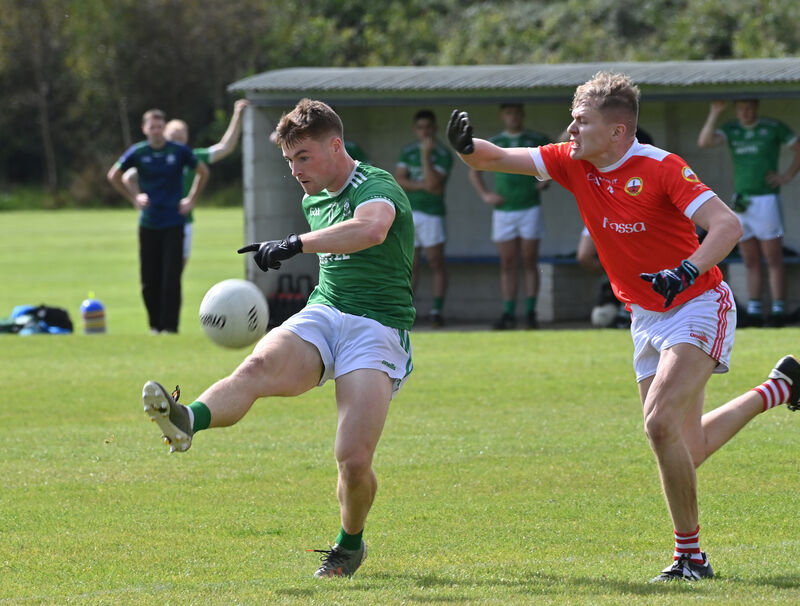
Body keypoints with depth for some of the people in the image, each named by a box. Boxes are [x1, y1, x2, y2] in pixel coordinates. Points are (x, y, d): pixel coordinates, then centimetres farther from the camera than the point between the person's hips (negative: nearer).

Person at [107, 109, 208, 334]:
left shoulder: (179, 151, -1)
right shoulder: (137, 152, 0)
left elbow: (203, 172, 15)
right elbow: (114, 175, 15)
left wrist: (191, 199, 8)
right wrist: (134, 198, 8)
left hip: (174, 223, -1)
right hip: (148, 224, 1)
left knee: (171, 277, -9)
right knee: (150, 279, 2)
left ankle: (170, 325, -5)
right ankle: (155, 324, 14)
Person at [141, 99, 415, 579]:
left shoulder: (378, 188, -10)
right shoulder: (314, 201, 16)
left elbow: (371, 229, -35)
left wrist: (295, 245, -45)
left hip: (378, 328, -6)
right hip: (321, 316, 6)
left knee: (354, 460, -18)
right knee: (258, 366, -30)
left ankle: (351, 544, 13)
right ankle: (188, 421, -59)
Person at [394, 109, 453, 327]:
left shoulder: (443, 154, -3)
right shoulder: (408, 152, 11)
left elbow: (432, 182, -15)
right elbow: (398, 180, 2)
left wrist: (425, 155, -18)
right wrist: (422, 185, -12)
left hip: (431, 213, -4)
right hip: (408, 213, 4)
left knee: (436, 264, -5)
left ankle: (437, 310, -3)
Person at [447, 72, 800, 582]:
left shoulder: (661, 168, -21)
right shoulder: (573, 163, -2)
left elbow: (727, 224, -28)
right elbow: (497, 159, -3)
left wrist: (687, 270, -43)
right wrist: (467, 145, -25)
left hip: (698, 307, -8)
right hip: (647, 318, 8)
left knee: (661, 422, -25)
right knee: (684, 451, 12)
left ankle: (690, 555, -12)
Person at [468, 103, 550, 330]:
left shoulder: (537, 141, 3)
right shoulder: (493, 144, 8)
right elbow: (474, 172, 17)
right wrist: (485, 194, 3)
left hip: (529, 209, -2)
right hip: (503, 210, 2)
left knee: (529, 262, -3)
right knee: (507, 264, 2)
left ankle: (530, 312, -1)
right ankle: (508, 313, 3)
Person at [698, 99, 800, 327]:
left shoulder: (773, 128, -1)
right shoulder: (731, 129, 7)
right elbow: (704, 142, -9)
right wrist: (714, 113, -12)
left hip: (767, 199, -4)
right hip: (741, 203, 4)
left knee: (774, 260, -4)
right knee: (751, 262, 6)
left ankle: (778, 310, -2)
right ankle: (754, 311, 9)